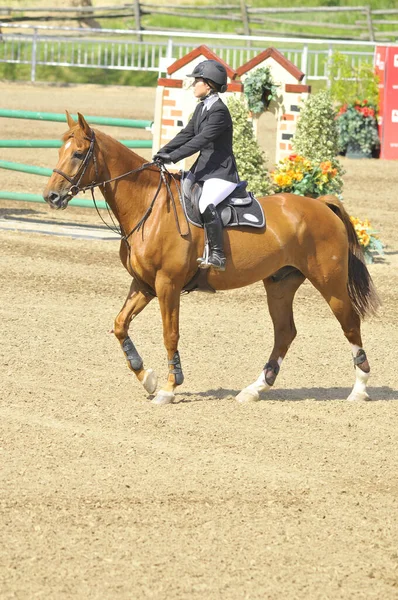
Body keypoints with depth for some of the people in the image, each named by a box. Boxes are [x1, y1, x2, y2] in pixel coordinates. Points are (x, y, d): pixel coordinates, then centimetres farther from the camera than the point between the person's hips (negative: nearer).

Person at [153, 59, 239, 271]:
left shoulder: (219, 111, -17)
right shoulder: (201, 108, 13)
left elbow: (201, 140, -25)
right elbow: (187, 134, 14)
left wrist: (173, 157, -29)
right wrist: (163, 152, 2)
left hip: (221, 173, -11)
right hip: (203, 168, 11)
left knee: (205, 204, -33)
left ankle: (217, 255, -31)